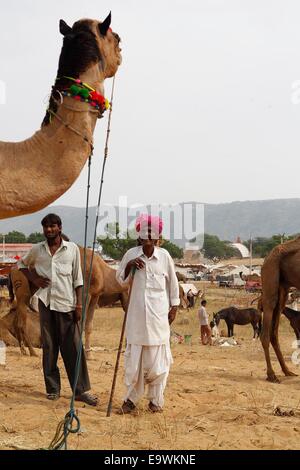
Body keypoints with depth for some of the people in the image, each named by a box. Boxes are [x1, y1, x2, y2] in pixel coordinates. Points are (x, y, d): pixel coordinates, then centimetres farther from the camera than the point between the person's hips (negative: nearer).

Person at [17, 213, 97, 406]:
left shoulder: (72, 249, 0)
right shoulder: (37, 249, 5)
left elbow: (78, 279, 1)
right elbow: (22, 264, 23)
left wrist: (79, 304, -5)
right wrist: (34, 279, 5)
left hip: (66, 304, -2)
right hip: (46, 303, 2)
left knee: (73, 348, -3)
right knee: (49, 347, 7)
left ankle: (81, 390, 0)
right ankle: (53, 388, 16)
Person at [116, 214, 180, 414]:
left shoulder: (164, 256, -2)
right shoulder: (131, 254, 0)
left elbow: (173, 283, 8)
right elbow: (121, 280, 8)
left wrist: (174, 307, 9)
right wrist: (129, 265, -10)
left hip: (158, 315, -1)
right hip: (137, 314, 1)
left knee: (157, 358, 2)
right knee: (133, 358, 3)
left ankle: (156, 399, 14)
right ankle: (131, 398, 15)